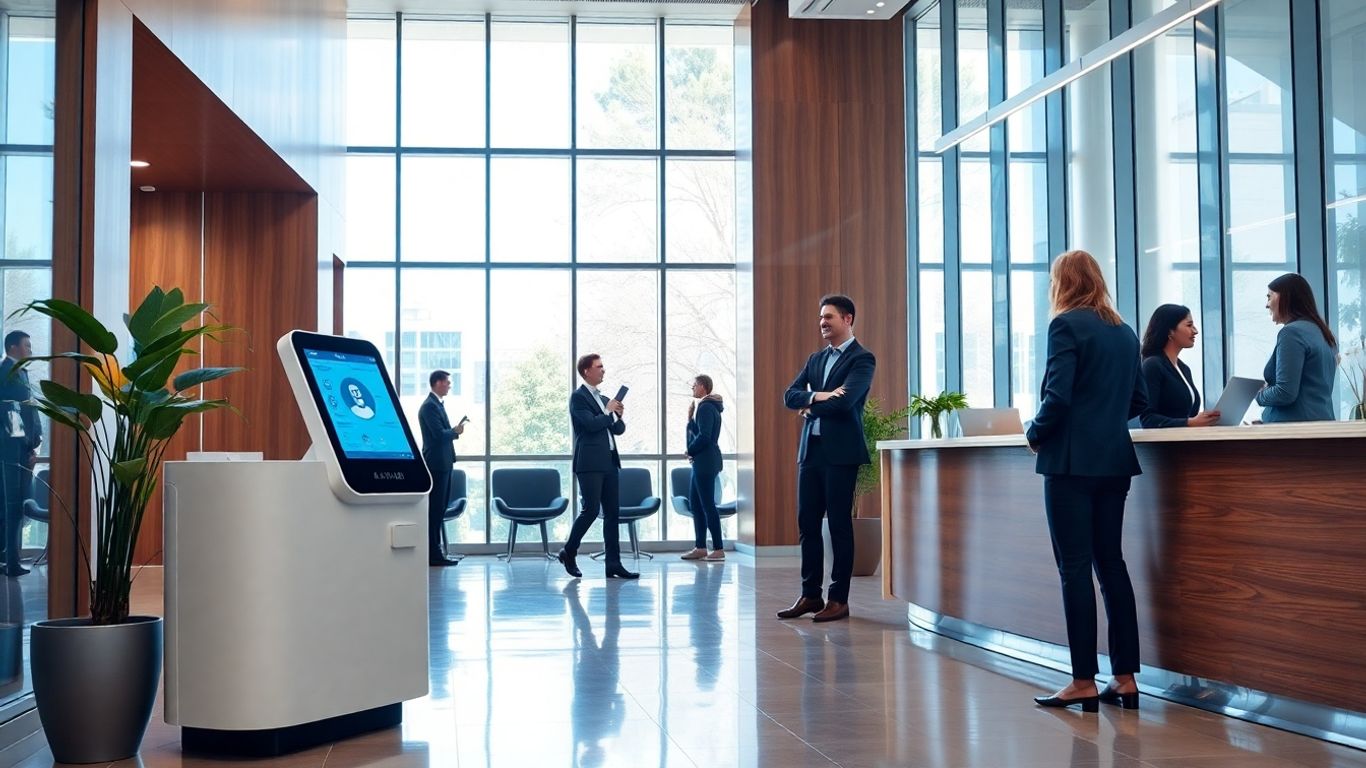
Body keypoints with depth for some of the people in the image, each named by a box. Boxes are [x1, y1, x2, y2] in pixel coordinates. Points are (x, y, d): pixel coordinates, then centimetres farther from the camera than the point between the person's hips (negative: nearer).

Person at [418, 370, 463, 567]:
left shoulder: (436, 404, 17)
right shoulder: (430, 406, -15)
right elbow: (439, 434, -22)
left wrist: (453, 431, 4)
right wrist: (456, 431, -6)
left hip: (442, 463, 10)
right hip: (436, 463, -10)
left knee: (439, 508, 13)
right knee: (435, 509, -8)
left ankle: (435, 551, 18)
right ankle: (434, 555, -6)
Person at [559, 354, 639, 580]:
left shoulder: (604, 399, 20)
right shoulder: (578, 397, -5)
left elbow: (618, 429, 19)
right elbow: (591, 424, -18)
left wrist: (619, 416, -1)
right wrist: (608, 412, -3)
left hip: (609, 462, 8)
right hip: (590, 463, -8)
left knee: (612, 513, 3)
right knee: (590, 510, -10)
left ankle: (613, 564, 4)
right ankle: (568, 553, 8)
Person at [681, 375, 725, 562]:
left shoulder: (706, 407, -13)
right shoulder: (704, 406, 18)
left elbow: (704, 436, -21)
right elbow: (695, 431, 16)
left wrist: (689, 451, -9)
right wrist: (690, 417, 3)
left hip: (705, 462, -11)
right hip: (701, 462, 11)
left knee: (707, 504, -9)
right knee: (695, 503, 12)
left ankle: (718, 549, -7)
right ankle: (700, 547, 15)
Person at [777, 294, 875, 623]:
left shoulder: (862, 359, -4)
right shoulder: (816, 359, 18)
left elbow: (844, 401, -18)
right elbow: (790, 395, 8)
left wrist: (810, 407, -3)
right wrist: (817, 396, -11)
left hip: (841, 451, -7)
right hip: (810, 449, 7)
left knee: (839, 525, -2)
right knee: (807, 523, 7)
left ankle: (839, 599, 4)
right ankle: (811, 595, 15)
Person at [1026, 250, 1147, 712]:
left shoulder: (1067, 325, -9)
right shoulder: (1124, 332, 13)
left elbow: (1057, 395, -17)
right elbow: (1138, 400, 16)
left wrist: (1035, 434, -2)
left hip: (1072, 461, -7)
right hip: (1114, 460, 7)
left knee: (1075, 568, -3)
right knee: (1110, 562, 11)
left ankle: (1084, 681, -1)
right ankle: (1125, 678, 12)